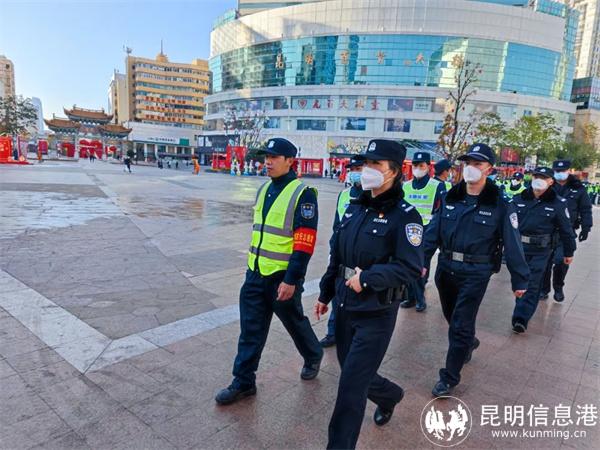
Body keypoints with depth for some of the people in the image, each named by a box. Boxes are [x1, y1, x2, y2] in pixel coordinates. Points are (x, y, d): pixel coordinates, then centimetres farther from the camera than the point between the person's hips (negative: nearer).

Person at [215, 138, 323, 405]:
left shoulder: (302, 193, -15)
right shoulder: (264, 190, 10)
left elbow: (305, 243, -19)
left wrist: (291, 280, -22)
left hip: (283, 277, -6)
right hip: (256, 274, 7)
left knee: (295, 322, 16)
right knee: (250, 331, 10)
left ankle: (313, 356, 43)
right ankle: (243, 382, 24)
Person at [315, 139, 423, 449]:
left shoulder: (405, 215, -13)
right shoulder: (354, 208, 6)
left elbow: (411, 269, -17)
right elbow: (336, 255, 13)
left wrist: (366, 277, -23)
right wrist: (325, 294, 16)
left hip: (376, 316, -7)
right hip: (344, 308, 7)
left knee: (351, 387, 0)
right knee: (355, 375, 22)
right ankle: (390, 395, 54)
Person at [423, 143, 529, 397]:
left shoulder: (500, 204, -9)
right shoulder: (450, 198, 3)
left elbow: (512, 244, -6)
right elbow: (432, 233, 2)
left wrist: (519, 280, -4)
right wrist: (421, 261, -4)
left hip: (475, 274, -5)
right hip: (446, 269, 5)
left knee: (459, 327, 0)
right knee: (453, 318, 22)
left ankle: (449, 378, 16)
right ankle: (469, 343, 53)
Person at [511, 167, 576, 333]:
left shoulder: (558, 203, -6)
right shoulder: (519, 199, -1)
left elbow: (566, 230, 1)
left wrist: (569, 252, 6)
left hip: (540, 250, -2)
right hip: (519, 247, 3)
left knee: (532, 284, -2)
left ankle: (521, 318, -2)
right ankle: (522, 312, 31)